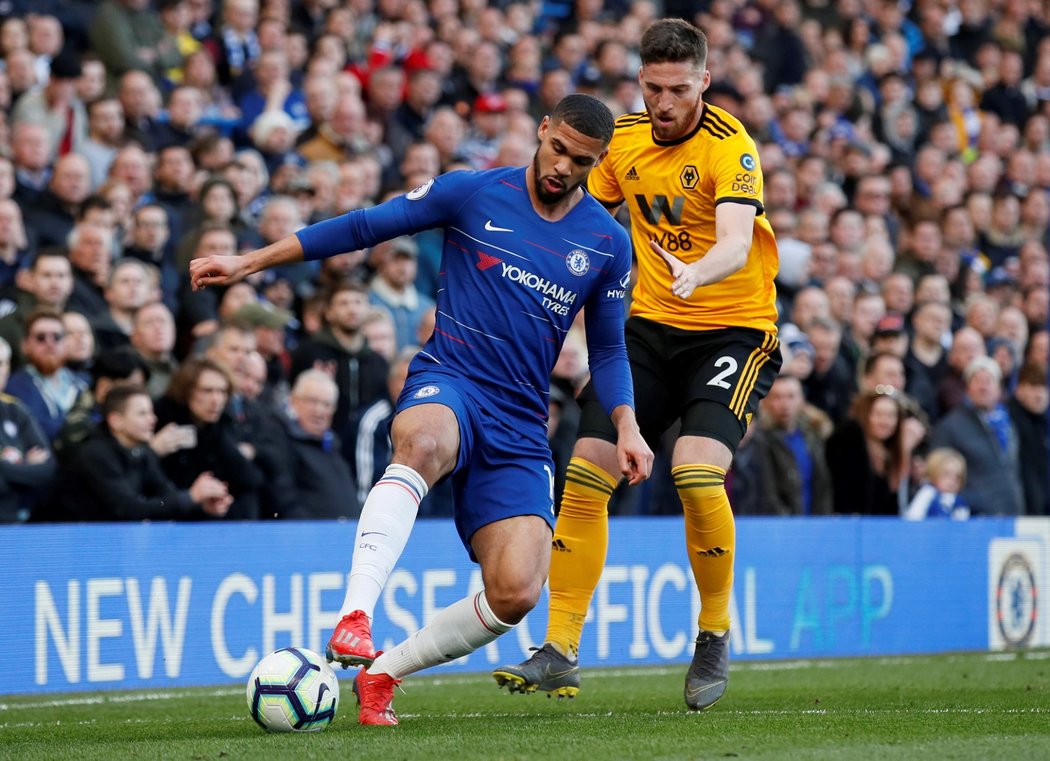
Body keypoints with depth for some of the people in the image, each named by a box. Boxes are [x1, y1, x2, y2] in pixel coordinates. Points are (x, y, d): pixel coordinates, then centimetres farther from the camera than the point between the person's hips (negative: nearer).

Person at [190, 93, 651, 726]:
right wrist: (249, 262, 2)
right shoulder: (472, 193, 1)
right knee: (421, 442, -43)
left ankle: (382, 673, 4)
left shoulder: (609, 244, 9)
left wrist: (627, 425, 1)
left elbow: (607, 346, 19)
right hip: (448, 384, -3)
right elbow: (364, 227, 5)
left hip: (520, 424, 3)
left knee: (515, 594, -17)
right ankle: (354, 618, -53)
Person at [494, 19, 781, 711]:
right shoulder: (623, 139, 2)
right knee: (585, 473, -7)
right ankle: (560, 653, 3)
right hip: (651, 324, 6)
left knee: (697, 471, -26)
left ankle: (715, 637, -3)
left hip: (735, 329, -6)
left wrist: (696, 273, -53)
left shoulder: (730, 146, -17)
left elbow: (736, 243, -33)